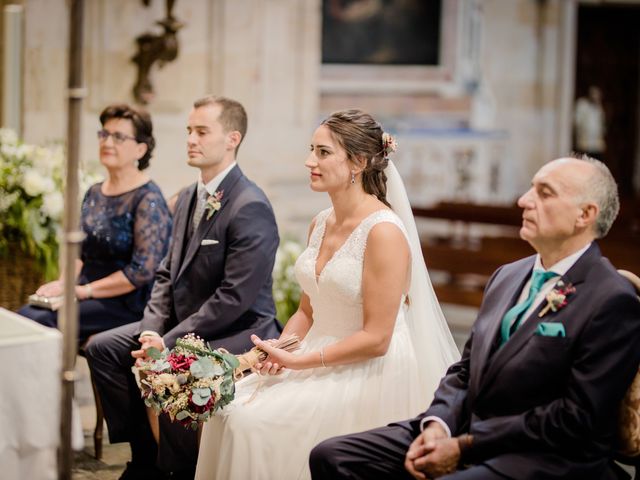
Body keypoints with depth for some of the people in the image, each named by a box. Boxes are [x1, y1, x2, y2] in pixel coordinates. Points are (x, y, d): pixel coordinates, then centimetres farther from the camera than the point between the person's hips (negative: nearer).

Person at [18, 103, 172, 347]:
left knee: (41, 321, -24)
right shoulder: (94, 193, 13)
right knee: (23, 315, -16)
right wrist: (64, 283, 1)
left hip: (127, 305, -7)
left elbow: (142, 270, -17)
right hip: (90, 297, 7)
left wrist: (84, 290, -15)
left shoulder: (148, 199, -11)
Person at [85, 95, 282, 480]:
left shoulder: (250, 206, -20)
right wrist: (153, 328, -5)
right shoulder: (189, 198, 9)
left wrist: (169, 342, -22)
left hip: (237, 332, -9)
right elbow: (169, 273, 13)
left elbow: (234, 298, -24)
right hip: (184, 322, 9)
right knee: (103, 348, 3)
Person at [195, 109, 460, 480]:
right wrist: (278, 352, -5)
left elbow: (375, 338, -18)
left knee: (257, 420, -20)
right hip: (319, 362, 8)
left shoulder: (384, 231, -17)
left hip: (371, 375, -7)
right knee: (230, 407, -9)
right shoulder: (321, 224, 8)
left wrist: (298, 361, -16)